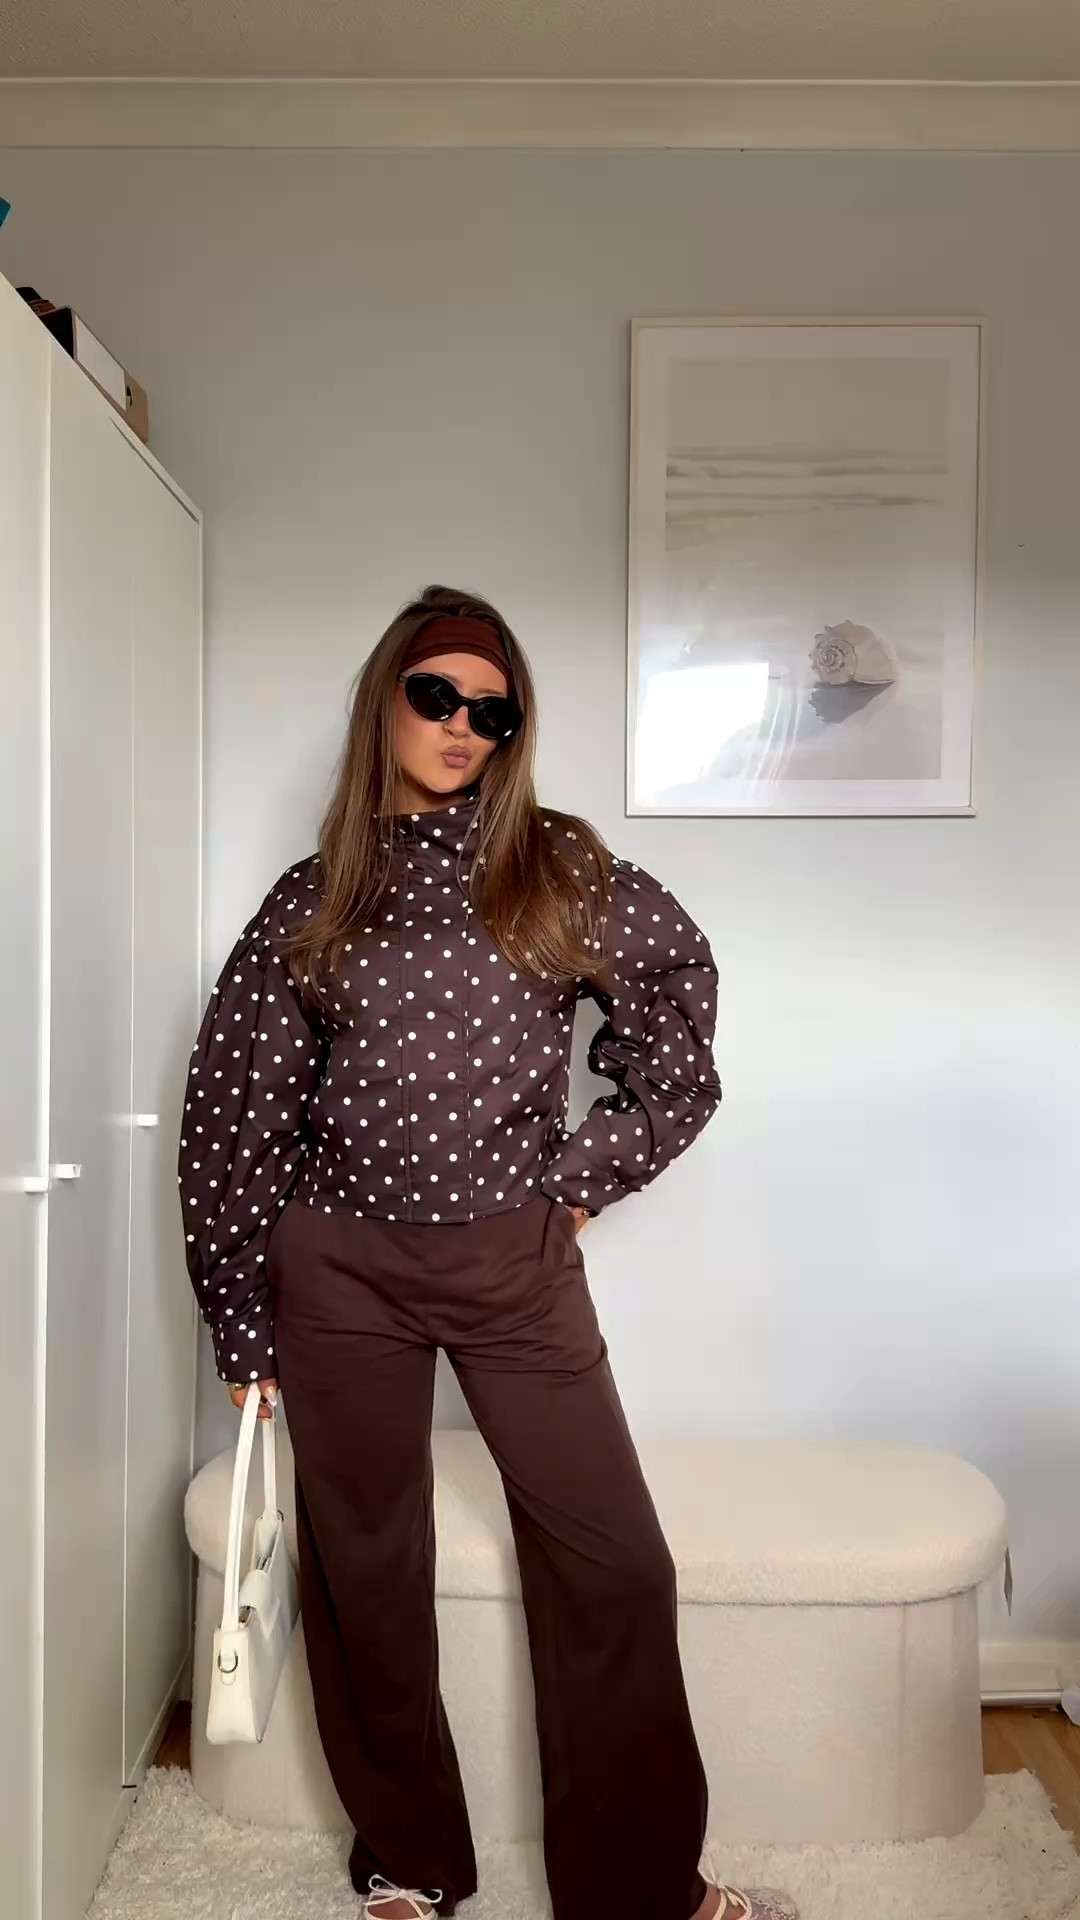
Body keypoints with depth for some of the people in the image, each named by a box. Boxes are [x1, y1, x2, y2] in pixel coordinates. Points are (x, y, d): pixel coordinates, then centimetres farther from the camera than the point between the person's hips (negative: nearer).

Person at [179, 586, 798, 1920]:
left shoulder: (560, 872, 1)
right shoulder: (315, 900, 2)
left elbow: (677, 989, 12)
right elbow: (237, 1112, 4)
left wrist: (594, 1170, 6)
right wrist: (243, 1321, 5)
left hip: (518, 1260, 0)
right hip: (342, 1270, 1)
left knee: (613, 1559, 2)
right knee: (365, 1570, 12)